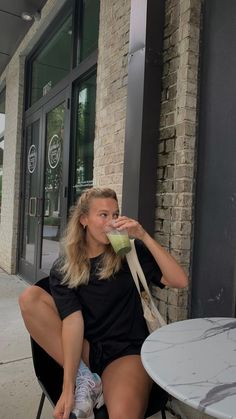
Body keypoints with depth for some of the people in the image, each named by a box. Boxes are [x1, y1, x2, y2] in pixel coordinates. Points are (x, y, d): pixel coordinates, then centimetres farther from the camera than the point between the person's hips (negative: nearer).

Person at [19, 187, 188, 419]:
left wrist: (144, 237, -19)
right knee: (30, 297, -17)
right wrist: (68, 387, -23)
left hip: (127, 350, -4)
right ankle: (85, 378, -13)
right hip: (83, 351, 4)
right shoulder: (63, 269, -2)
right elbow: (73, 321, -13)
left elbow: (180, 281, -11)